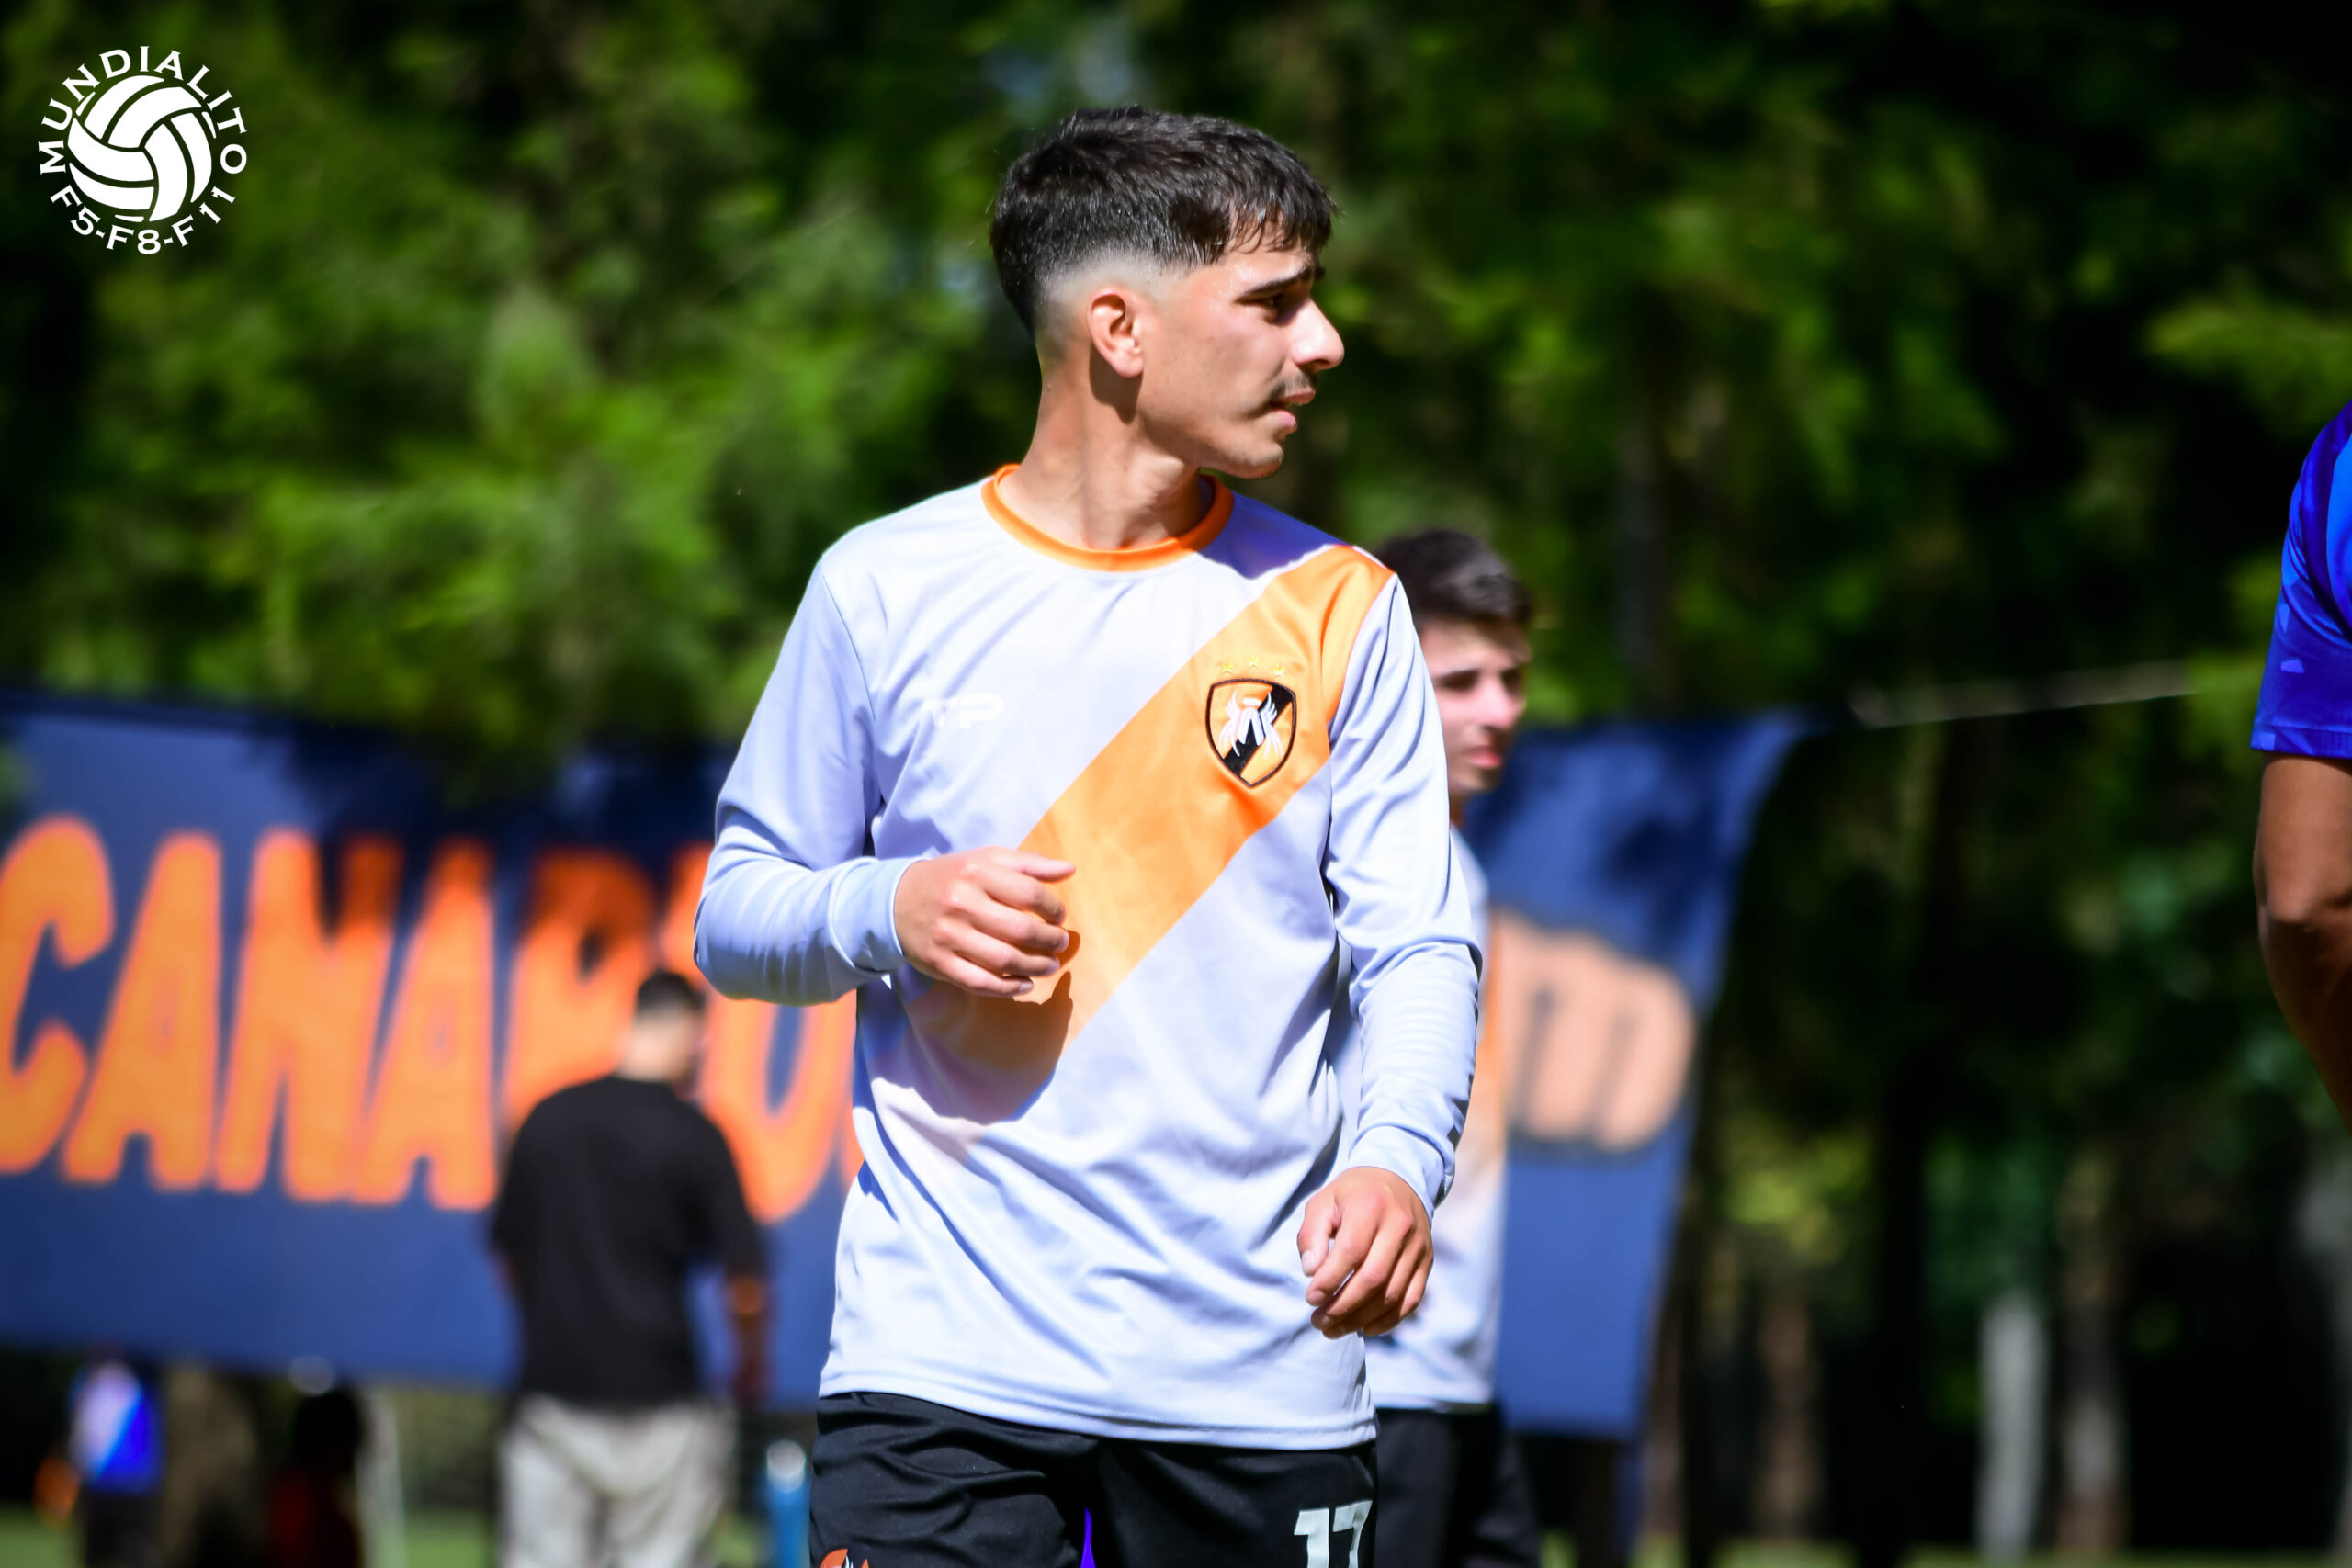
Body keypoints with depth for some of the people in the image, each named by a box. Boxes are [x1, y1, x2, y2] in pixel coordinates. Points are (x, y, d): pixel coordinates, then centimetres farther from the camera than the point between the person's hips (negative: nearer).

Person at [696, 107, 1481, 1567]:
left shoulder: (1340, 607, 7)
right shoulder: (887, 588, 3)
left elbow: (1416, 943, 3)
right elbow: (735, 919, 10)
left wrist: (1400, 1156, -17)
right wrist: (888, 911, -12)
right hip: (945, 1353, -1)